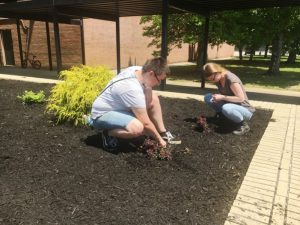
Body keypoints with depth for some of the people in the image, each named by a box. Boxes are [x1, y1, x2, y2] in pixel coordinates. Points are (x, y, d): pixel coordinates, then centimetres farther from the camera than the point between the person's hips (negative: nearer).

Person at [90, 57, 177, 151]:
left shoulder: (138, 70, -10)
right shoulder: (133, 89, -34)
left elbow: (148, 101, -2)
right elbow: (146, 123, -27)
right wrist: (159, 140, -13)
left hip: (118, 105, 10)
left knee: (154, 99, 3)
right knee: (137, 128, -36)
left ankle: (162, 132, 14)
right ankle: (109, 133, -8)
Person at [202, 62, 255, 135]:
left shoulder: (231, 79, -25)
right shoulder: (218, 79, -1)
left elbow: (241, 98, -24)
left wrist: (222, 97, -27)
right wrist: (217, 96, -10)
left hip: (245, 110, -7)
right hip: (231, 105, 7)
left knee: (226, 108, -41)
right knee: (207, 97, -5)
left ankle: (243, 124, -14)